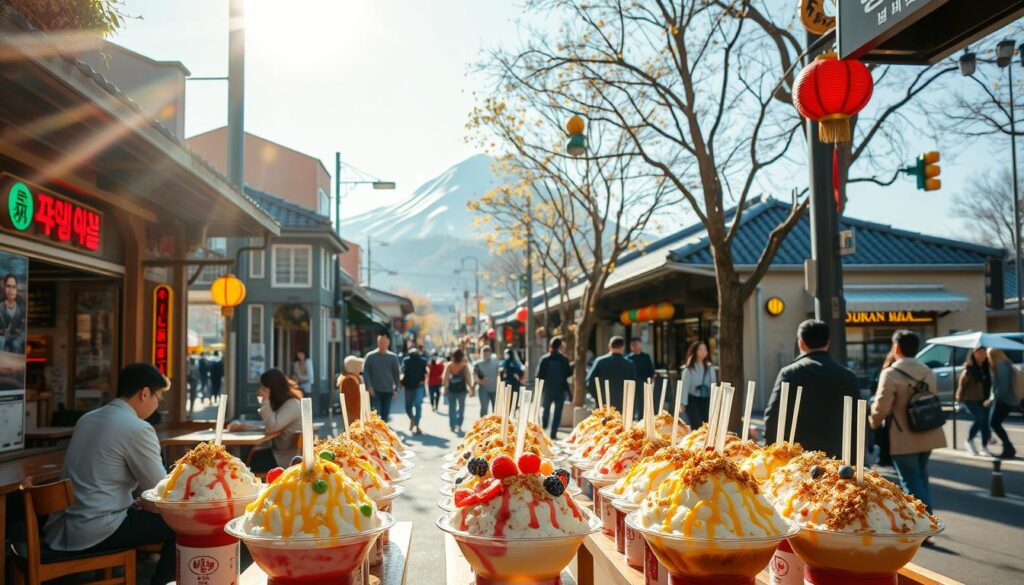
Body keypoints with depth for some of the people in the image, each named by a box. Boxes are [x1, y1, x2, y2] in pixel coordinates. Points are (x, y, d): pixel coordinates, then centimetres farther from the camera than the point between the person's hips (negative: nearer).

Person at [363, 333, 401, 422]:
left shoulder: (393, 357, 5)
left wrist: (396, 389, -1)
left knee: (385, 414, 7)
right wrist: (369, 387, -12)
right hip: (374, 391, -2)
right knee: (375, 413, -10)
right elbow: (365, 372, -2)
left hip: (388, 391, 2)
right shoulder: (370, 356, 0)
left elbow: (396, 374, 6)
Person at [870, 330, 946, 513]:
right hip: (926, 435, 7)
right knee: (921, 478, 21)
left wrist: (874, 422, -1)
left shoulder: (891, 373, -17)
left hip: (904, 438, -7)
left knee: (911, 483, 0)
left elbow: (881, 407, -19)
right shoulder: (928, 372, 8)